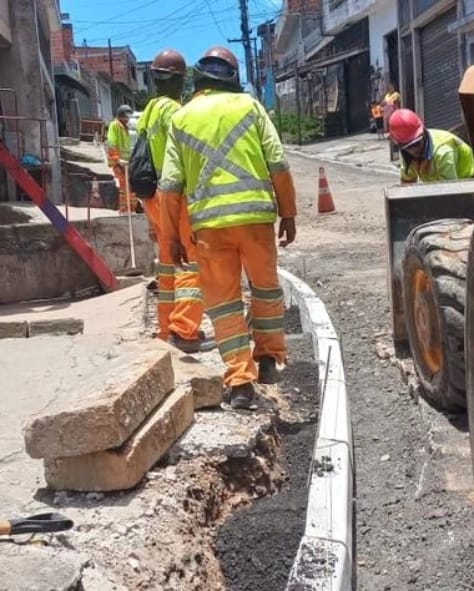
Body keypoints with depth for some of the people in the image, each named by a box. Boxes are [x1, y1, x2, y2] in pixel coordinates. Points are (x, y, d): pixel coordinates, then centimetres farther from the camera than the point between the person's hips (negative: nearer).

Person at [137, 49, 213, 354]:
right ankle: (184, 331, -17)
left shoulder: (147, 113, 18)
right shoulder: (172, 109, -10)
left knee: (169, 264, 13)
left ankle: (168, 331, 18)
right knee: (194, 262, -9)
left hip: (154, 197, 9)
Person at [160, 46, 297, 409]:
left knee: (223, 299, 7)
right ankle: (269, 359, 26)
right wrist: (288, 213, 7)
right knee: (266, 287, 21)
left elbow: (171, 184, 4)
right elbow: (278, 164, 0)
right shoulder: (249, 106, 6)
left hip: (209, 221, 1)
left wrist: (174, 236, 10)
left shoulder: (181, 118, 10)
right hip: (255, 214, 0)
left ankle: (241, 381, 4)